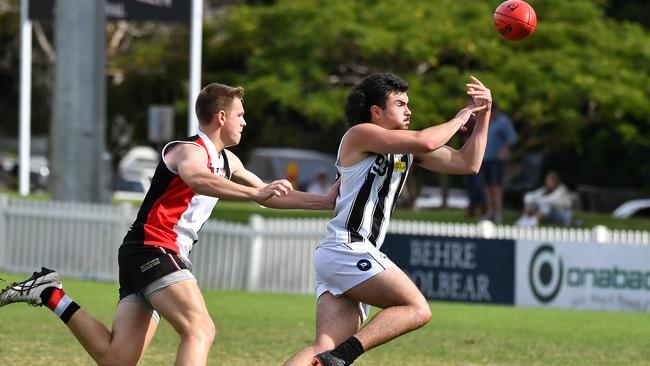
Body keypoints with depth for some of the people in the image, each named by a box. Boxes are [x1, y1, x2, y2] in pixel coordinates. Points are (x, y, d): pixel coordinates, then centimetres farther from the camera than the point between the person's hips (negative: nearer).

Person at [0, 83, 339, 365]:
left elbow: (270, 195, 32)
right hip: (152, 249, -9)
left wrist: (324, 201, 26)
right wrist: (255, 192, -39)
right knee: (200, 330, -24)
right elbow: (197, 178, -34)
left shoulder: (227, 161, 21)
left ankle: (51, 295, 10)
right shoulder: (190, 149, -8)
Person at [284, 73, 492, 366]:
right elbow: (424, 142, -17)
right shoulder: (360, 135, -4)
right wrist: (460, 119, 0)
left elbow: (468, 164, 21)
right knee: (417, 309, -14)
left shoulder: (408, 150, 20)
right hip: (345, 249, -8)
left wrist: (483, 115, 14)